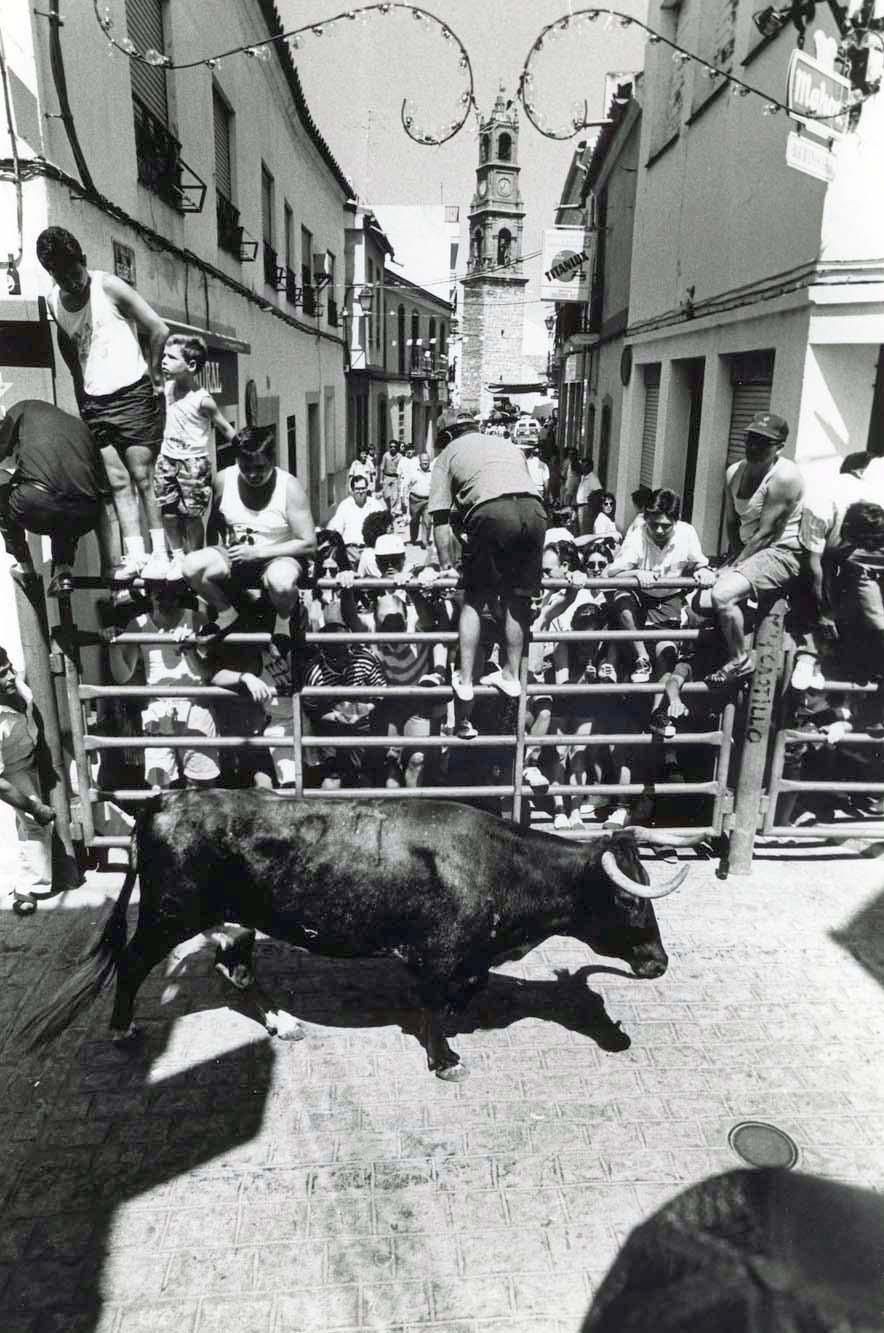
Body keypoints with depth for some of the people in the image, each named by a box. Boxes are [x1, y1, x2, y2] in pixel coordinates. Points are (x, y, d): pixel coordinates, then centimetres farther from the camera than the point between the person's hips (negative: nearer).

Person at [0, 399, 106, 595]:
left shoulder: (25, 409, 21)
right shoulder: (80, 426, 31)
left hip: (37, 504, -4)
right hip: (87, 516, 4)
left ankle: (25, 568, 29)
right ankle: (63, 569, 19)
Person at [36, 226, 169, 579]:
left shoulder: (108, 286, -7)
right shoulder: (53, 301, 9)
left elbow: (159, 330, -11)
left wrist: (154, 375, -5)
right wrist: (80, 387, 16)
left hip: (132, 395, -5)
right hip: (94, 403, 5)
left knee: (143, 477, -5)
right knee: (118, 483, 1)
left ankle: (160, 552, -1)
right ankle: (134, 555, 1)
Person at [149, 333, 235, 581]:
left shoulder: (202, 400, -16)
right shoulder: (169, 387, 1)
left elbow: (226, 429, -9)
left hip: (193, 463, -6)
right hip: (167, 458, 6)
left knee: (192, 515, 0)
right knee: (168, 512, 7)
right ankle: (176, 556, 20)